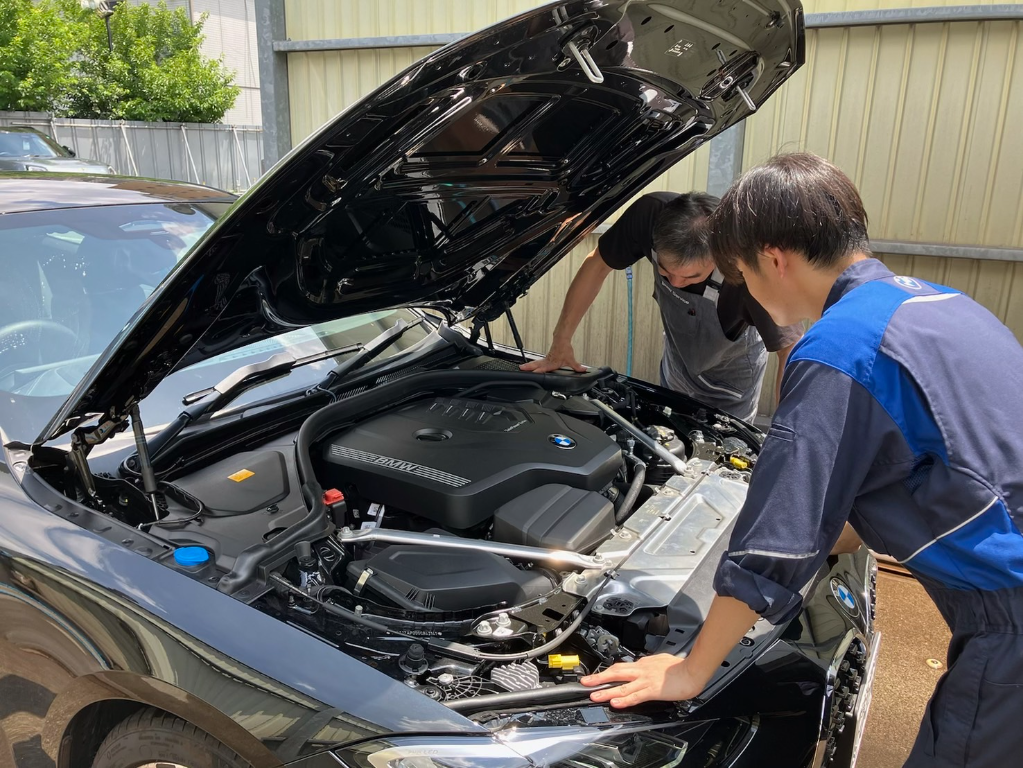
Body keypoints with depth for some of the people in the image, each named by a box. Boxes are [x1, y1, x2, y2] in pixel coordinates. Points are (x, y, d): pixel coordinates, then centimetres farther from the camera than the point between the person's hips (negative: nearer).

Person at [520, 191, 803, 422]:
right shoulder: (651, 213, -33)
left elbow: (793, 350, -33)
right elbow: (597, 265, -17)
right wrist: (560, 344, -16)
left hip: (730, 375, -3)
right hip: (676, 363, 3)